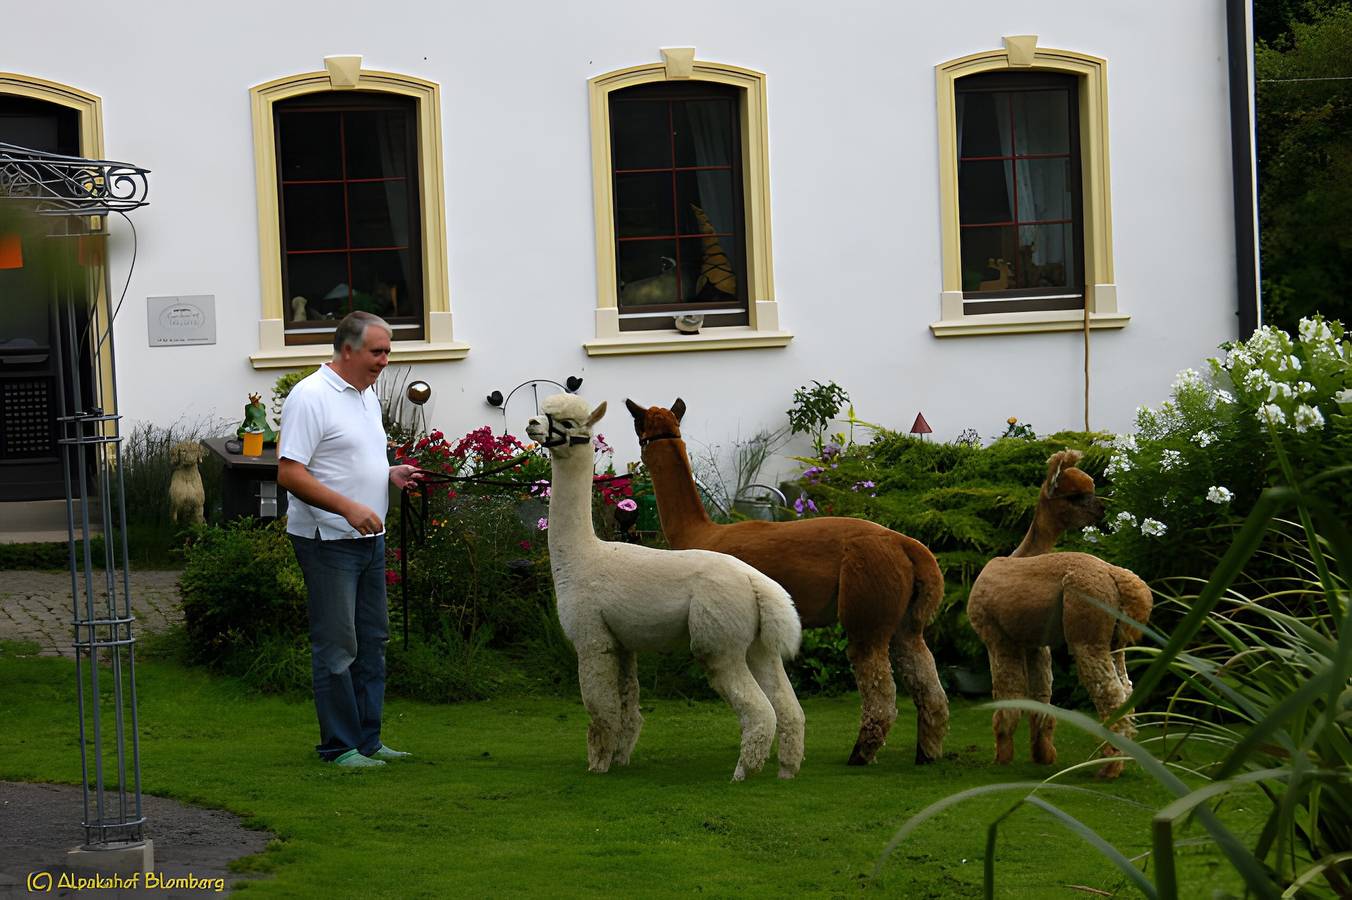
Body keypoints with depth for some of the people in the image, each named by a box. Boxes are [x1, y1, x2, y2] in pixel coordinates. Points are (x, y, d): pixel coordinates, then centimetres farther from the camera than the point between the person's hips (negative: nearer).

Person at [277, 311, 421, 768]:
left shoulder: (368, 395, 14)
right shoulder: (311, 397, -14)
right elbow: (290, 473, -19)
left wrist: (390, 474, 6)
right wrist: (349, 508, -26)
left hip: (370, 539, 9)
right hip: (329, 541, -9)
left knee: (371, 642, 12)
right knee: (337, 646, -5)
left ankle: (368, 740, 20)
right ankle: (339, 746, 1)